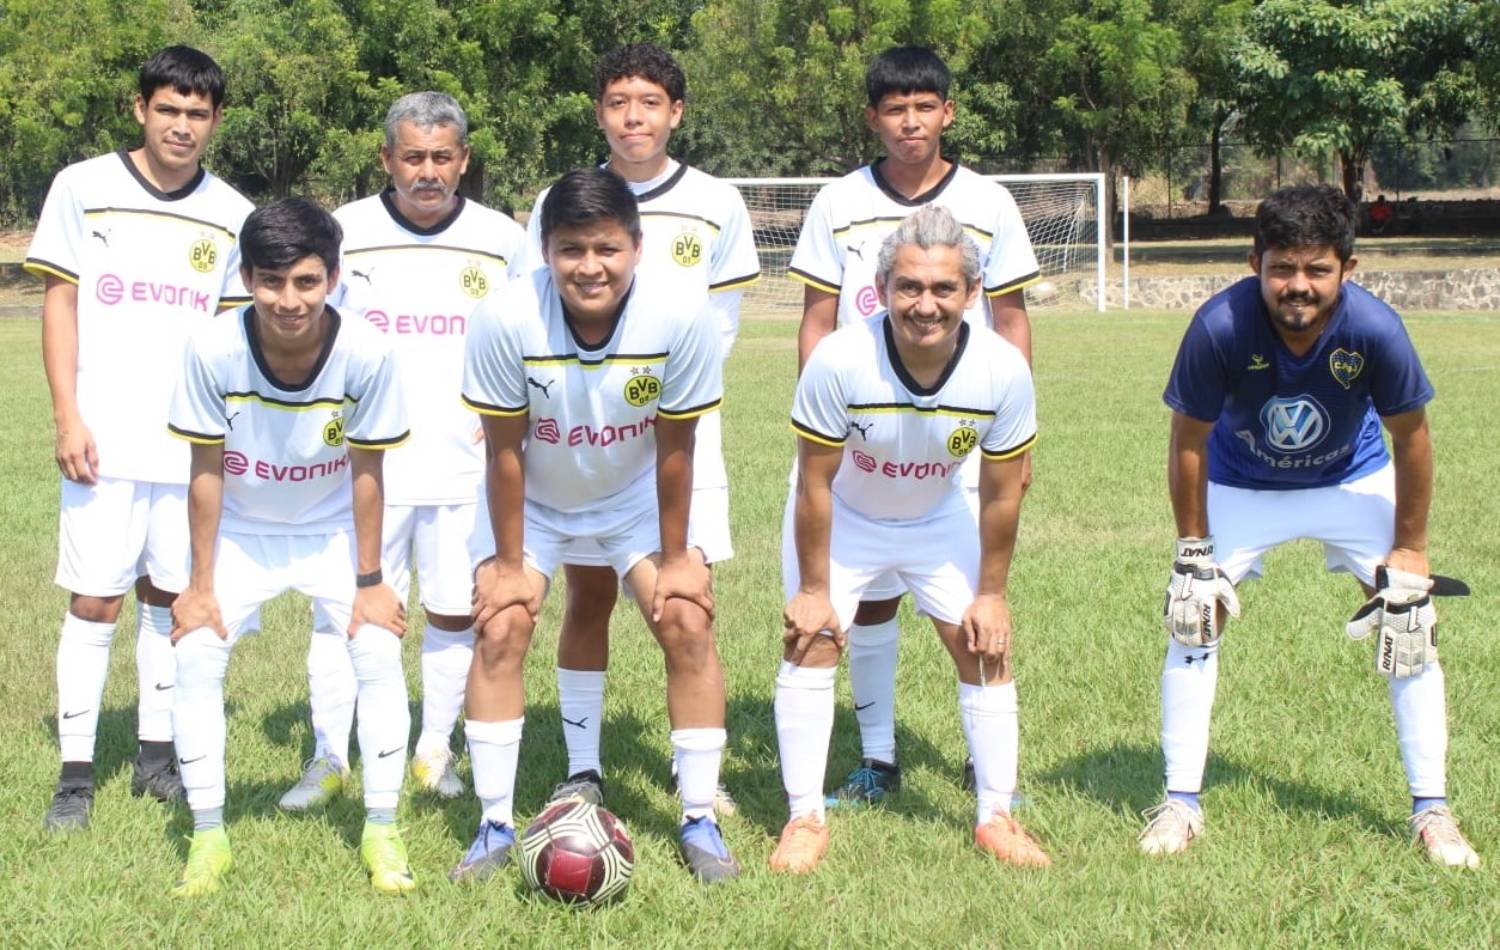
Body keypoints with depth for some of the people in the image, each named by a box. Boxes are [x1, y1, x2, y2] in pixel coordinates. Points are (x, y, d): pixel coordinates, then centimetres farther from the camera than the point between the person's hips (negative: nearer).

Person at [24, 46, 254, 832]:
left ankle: (157, 754, 21)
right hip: (106, 440, -2)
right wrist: (68, 417, -7)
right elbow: (59, 303, 0)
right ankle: (76, 771, 4)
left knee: (170, 595, 9)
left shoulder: (231, 215, 5)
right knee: (94, 599, -3)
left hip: (194, 443, 3)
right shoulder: (84, 187, -1)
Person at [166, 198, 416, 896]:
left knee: (378, 652, -12)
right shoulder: (214, 350, -28)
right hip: (241, 531, 0)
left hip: (333, 529, 0)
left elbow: (365, 471, -15)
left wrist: (370, 581, -10)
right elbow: (207, 472, -16)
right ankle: (208, 835, 4)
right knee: (195, 652, -11)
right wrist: (201, 584, -10)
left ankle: (380, 830, 5)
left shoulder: (366, 354, -28)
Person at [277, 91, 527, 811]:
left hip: (466, 467, 1)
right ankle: (329, 758, 10)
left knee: (455, 612, 7)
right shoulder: (344, 232, 1)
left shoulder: (502, 240, 4)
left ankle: (435, 751, 23)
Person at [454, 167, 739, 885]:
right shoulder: (506, 320, -32)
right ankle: (496, 826, 1)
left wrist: (675, 556, -10)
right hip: (532, 499, 0)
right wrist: (508, 561, -13)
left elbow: (674, 447, -17)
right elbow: (505, 451, -19)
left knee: (688, 625, -10)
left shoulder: (681, 321, -29)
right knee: (499, 631, -12)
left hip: (639, 496, 1)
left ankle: (700, 821, 3)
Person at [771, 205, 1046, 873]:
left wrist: (991, 593, -6)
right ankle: (805, 818, 2)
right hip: (842, 517, -2)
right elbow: (815, 482, -22)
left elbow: (1000, 495, -13)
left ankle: (996, 816, 13)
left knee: (985, 645, -1)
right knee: (812, 641, -10)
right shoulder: (840, 361, -35)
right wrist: (813, 588, -15)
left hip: (940, 517, 2)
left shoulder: (1003, 372, -28)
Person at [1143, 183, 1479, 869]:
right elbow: (1189, 440, -17)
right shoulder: (1219, 327, -34)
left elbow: (1410, 435, -17)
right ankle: (1181, 805, 5)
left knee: (1409, 623, -6)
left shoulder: (1373, 329, -34)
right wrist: (1194, 550, -13)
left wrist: (1409, 552, -11)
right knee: (1193, 618, -7)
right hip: (1242, 484, 0)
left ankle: (1431, 810, 6)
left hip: (1353, 479, 0)